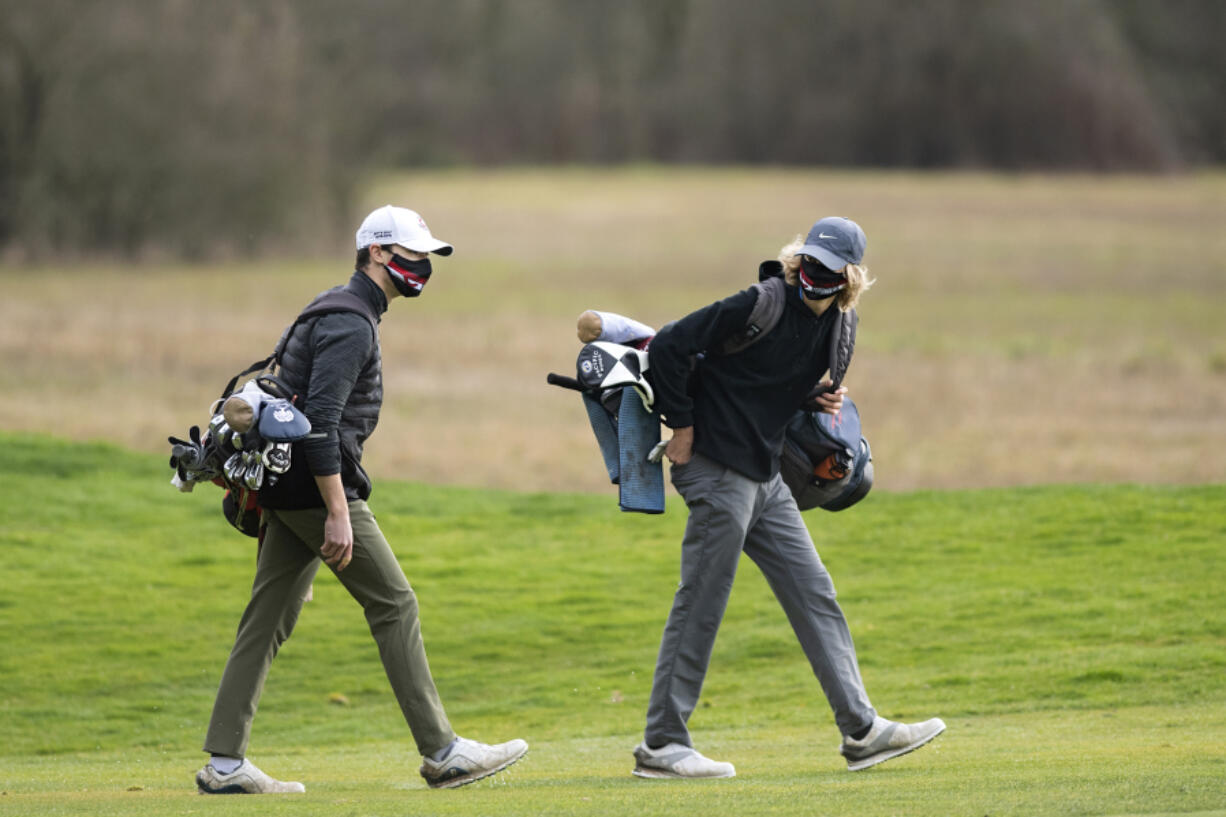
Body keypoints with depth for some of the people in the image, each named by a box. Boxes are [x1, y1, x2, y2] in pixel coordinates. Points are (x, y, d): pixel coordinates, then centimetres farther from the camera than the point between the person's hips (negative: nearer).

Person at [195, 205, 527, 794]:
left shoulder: (338, 312, 20)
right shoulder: (350, 323, -14)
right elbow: (321, 420, -23)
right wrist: (338, 514, -26)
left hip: (286, 490, 10)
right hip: (317, 486, -10)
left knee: (270, 618, 7)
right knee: (393, 605, -6)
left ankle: (224, 763, 5)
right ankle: (440, 751, -4)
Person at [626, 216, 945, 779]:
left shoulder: (834, 329, 8)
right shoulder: (762, 306, -16)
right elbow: (669, 347, -18)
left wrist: (819, 400, 3)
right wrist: (682, 426, -14)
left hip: (765, 478, 8)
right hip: (718, 471, -8)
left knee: (814, 596, 7)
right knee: (700, 605, -5)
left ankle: (861, 731, 9)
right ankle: (660, 745, 1)